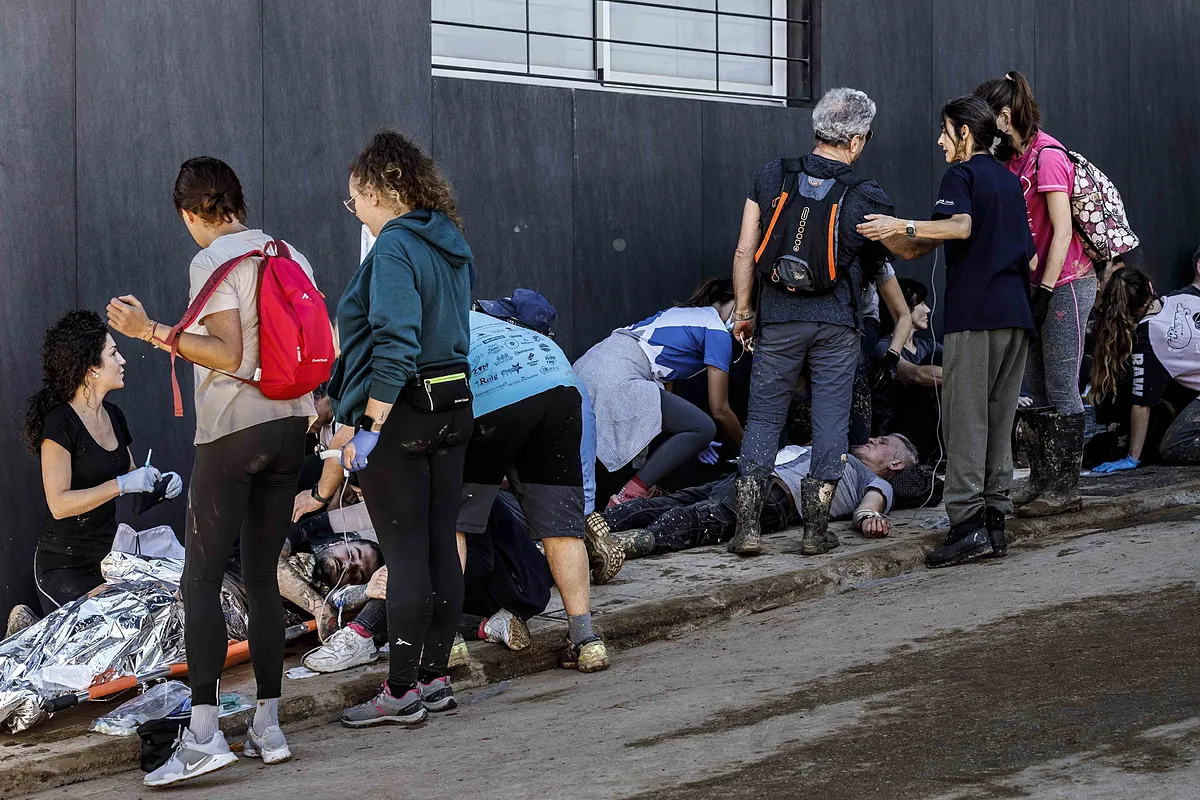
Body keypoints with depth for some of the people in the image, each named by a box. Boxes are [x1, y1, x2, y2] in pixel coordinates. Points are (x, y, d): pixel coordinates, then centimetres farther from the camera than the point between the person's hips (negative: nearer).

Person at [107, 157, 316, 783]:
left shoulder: (211, 262, -8)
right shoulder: (292, 257, 12)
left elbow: (227, 354, -17)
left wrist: (151, 331, -18)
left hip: (232, 430, -7)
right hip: (290, 426, 7)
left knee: (201, 581, -6)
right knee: (263, 577, 10)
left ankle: (203, 735, -13)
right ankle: (267, 725, 8)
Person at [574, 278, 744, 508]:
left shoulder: (681, 313, 29)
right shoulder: (717, 333, 3)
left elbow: (663, 385, 29)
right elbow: (720, 410, 4)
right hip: (615, 381, -10)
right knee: (703, 429, -6)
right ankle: (627, 498, -12)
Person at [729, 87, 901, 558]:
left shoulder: (772, 178, -1)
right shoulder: (867, 199, -5)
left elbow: (745, 252, 0)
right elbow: (880, 269, 8)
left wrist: (743, 312, 9)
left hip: (778, 319, 1)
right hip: (837, 323, -1)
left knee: (763, 417, 8)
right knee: (830, 420, 7)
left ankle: (747, 527, 1)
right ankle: (816, 529, 6)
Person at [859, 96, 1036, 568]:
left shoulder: (961, 174, 0)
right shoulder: (1011, 180, 23)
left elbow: (960, 226, -21)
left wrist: (900, 227, -27)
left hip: (974, 313, -7)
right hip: (1017, 316, 8)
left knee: (966, 421, -9)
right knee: (1000, 422, 9)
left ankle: (968, 522, -16)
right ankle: (994, 520, 9)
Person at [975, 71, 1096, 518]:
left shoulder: (1048, 155, -14)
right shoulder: (1012, 158, 12)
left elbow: (1062, 232, -17)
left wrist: (1043, 293, -18)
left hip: (1065, 284, -9)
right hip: (1036, 285, 9)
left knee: (1061, 389, -5)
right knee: (1036, 389, 10)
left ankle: (1065, 488, 1)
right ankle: (1041, 480, 17)